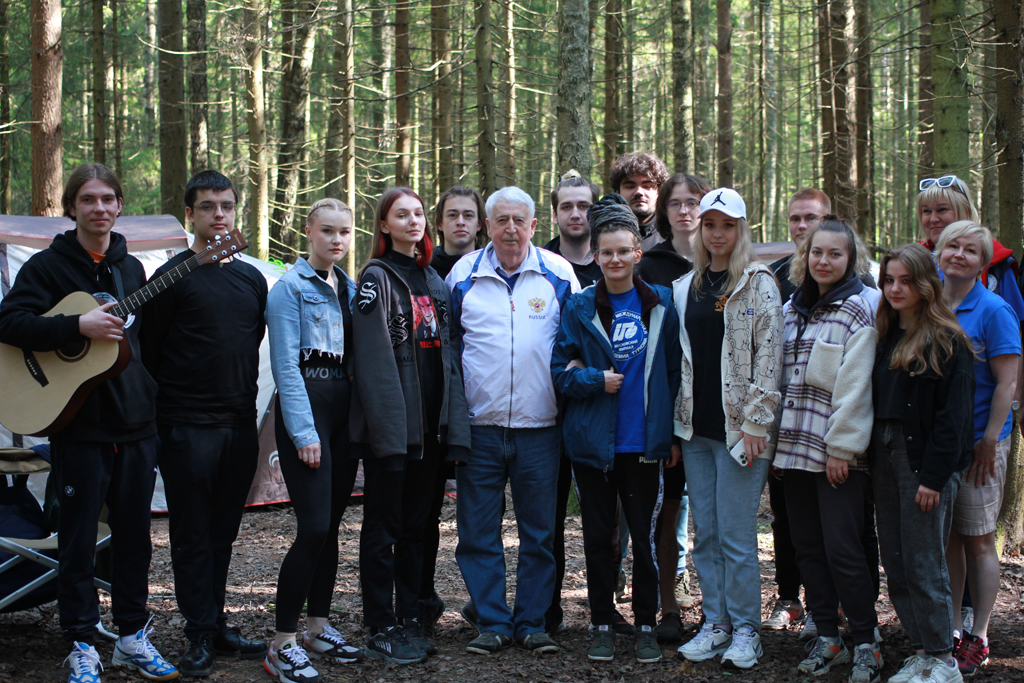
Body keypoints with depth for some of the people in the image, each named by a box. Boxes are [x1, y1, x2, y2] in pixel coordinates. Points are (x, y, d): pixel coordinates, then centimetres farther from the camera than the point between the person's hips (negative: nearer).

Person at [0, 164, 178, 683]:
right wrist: (78, 327, -26)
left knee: (134, 534, 11)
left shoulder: (131, 268, 13)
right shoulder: (48, 265, -3)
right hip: (79, 426, -5)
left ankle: (132, 636, 22)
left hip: (136, 424, 5)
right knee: (78, 538, 1)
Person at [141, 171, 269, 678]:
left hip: (240, 424, 5)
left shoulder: (251, 279, 12)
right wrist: (170, 405, -3)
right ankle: (200, 635, 7)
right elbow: (150, 352, -5)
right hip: (188, 428, -5)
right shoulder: (173, 276, -6)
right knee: (193, 535, 0)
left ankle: (216, 626, 21)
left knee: (222, 532, 12)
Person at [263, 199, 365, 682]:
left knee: (331, 524, 11)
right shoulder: (290, 287, -6)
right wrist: (303, 431, -17)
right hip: (306, 406, -7)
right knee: (314, 528, -13)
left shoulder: (348, 288, 16)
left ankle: (318, 627, 22)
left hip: (345, 408, 7)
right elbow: (286, 364, -12)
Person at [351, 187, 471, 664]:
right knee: (383, 527, 1)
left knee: (415, 526, 13)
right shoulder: (377, 278, -5)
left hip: (430, 424, 7)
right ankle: (381, 629, 7)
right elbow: (373, 358, -13)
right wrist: (387, 425, -20)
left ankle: (409, 620, 21)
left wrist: (453, 425, 8)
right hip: (391, 425, -7)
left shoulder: (434, 282, 16)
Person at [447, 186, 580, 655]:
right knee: (478, 532, 2)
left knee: (539, 533, 5)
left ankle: (532, 622, 16)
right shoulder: (462, 274, 5)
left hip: (539, 427, 0)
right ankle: (492, 621, 13)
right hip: (479, 425, 1)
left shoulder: (558, 273, 3)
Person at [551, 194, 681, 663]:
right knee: (598, 535, 7)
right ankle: (603, 625, 18)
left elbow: (673, 372, 6)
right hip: (592, 441, 0)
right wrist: (596, 381, -14)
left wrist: (673, 434, 3)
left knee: (644, 535, 5)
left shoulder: (660, 304, 3)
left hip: (643, 442, 0)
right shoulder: (580, 308, 1)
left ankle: (646, 626, 16)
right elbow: (560, 370, 3)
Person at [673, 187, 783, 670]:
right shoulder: (686, 286, 14)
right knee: (704, 533, 9)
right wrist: (676, 422, 12)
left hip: (738, 427, -5)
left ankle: (745, 630, 8)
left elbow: (770, 355, -8)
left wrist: (756, 420, -13)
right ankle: (716, 624, 19)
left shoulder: (759, 283, -3)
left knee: (736, 534, -4)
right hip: (695, 428, 6)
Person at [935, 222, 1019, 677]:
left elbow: (1007, 383, -9)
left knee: (978, 539, 2)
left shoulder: (992, 311, -7)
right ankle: (951, 631, 19)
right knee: (946, 537, 9)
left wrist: (990, 442, -15)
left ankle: (978, 638, 11)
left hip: (978, 440, -5)